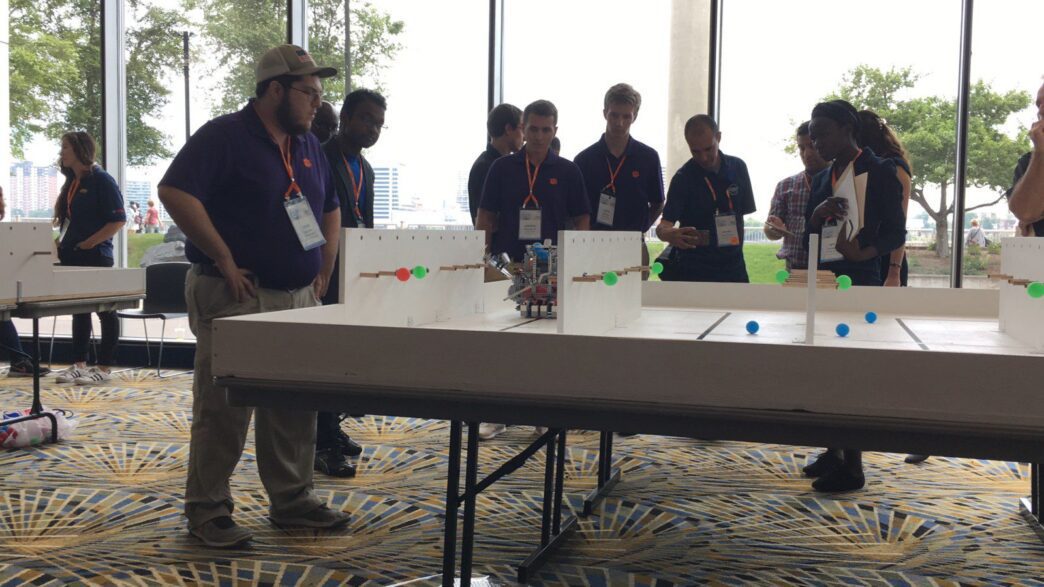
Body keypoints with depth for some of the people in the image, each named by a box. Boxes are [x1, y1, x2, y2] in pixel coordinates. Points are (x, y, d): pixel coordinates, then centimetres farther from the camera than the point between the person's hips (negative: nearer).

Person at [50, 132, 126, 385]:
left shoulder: (101, 180, -10)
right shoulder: (70, 182, 14)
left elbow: (118, 219, -14)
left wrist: (89, 243, -16)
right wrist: (61, 242, 7)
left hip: (96, 256, -8)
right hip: (71, 257, 8)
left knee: (105, 311, 0)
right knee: (78, 310, 12)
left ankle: (104, 367, 5)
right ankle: (79, 364, 19)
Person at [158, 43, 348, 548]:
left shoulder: (308, 146, 15)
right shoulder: (223, 137, -9)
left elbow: (330, 210, 25)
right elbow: (174, 192, -19)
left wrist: (323, 272, 12)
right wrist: (226, 261, -18)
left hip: (299, 297, 8)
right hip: (237, 297, -7)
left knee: (296, 407, 12)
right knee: (224, 408, -1)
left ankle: (291, 501, 24)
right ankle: (208, 512, 10)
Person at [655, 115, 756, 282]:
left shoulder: (738, 167, 4)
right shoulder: (683, 178, -9)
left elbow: (743, 212, 14)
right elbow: (664, 224, -17)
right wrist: (669, 234, -39)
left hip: (733, 267, 4)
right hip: (694, 271, -4)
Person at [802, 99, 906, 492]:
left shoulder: (879, 171, -4)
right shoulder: (822, 179, 15)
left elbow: (896, 233, -6)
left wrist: (862, 254, -25)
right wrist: (817, 215, -5)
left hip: (859, 284, -7)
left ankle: (853, 467, -2)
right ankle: (834, 452, 19)